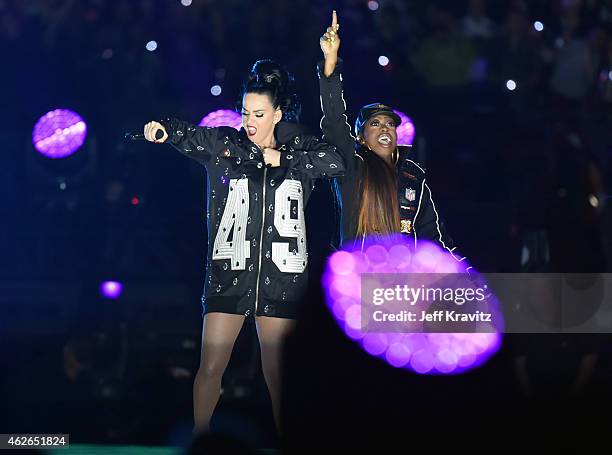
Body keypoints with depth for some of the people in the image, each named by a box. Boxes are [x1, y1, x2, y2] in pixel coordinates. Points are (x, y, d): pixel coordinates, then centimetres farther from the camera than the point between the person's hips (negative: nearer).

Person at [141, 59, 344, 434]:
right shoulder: (224, 144, 6)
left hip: (281, 276, 0)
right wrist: (164, 129, -32)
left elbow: (336, 162, -9)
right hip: (229, 272, 0)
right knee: (210, 368, -3)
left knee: (279, 373, 3)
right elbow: (189, 136, -10)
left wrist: (283, 159, -8)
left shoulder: (298, 147, 7)